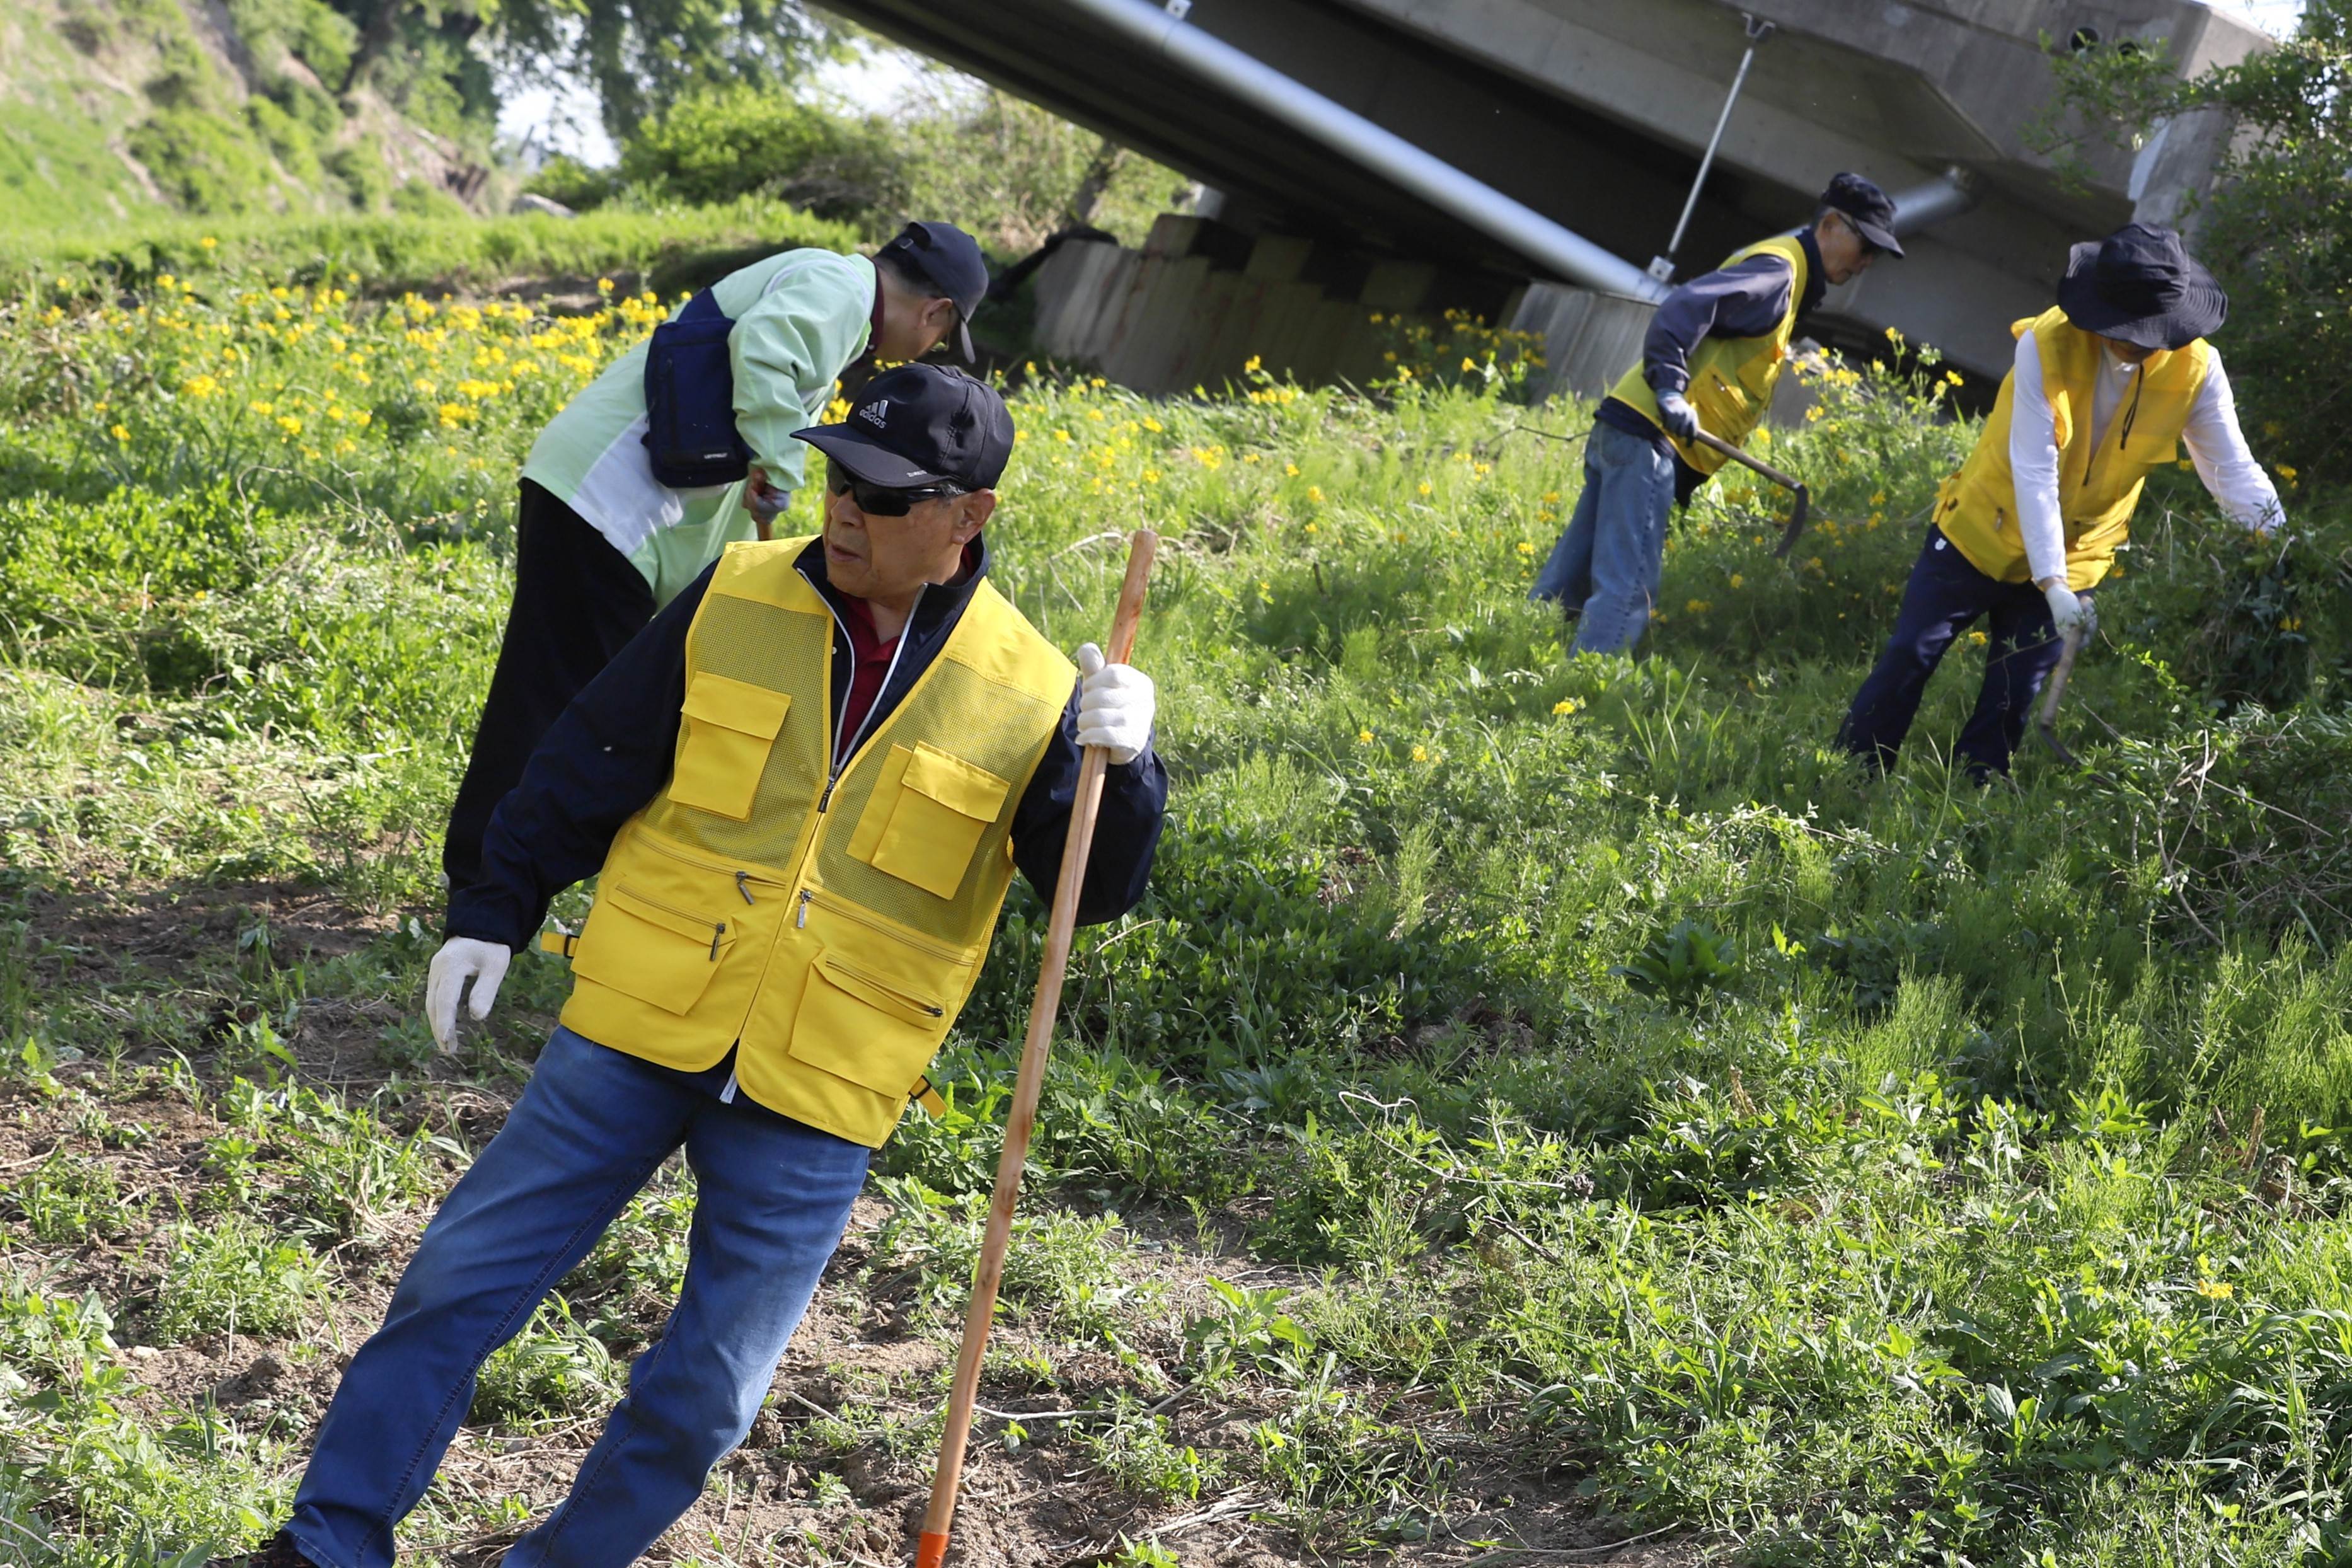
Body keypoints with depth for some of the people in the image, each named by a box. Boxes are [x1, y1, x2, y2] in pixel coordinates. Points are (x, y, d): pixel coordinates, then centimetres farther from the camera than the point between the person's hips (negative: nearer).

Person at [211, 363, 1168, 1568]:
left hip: (813, 1103, -1)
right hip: (635, 1033, 2)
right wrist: (493, 911, 5)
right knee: (458, 1277, 4)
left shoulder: (1028, 697, -6)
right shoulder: (735, 601, -2)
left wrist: (1122, 770, -24)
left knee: (704, 1395, 5)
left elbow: (1096, 893, -5)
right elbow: (590, 763, 6)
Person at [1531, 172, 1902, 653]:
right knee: (1625, 592, -14)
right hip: (1651, 434, -10)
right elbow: (1685, 308, -21)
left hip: (1626, 428, 10)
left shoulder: (1785, 273, 23)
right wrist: (1671, 391, -29)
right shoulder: (1778, 268, -8)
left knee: (1566, 585, 10)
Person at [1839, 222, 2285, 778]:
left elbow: (2232, 467, -10)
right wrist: (2053, 585, -31)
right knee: (1909, 658, 2)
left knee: (2012, 699, 5)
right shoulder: (2045, 346, -26)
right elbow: (2034, 473, -27)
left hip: (2077, 553, 2)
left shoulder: (2196, 369, -17)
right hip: (1984, 531, -2)